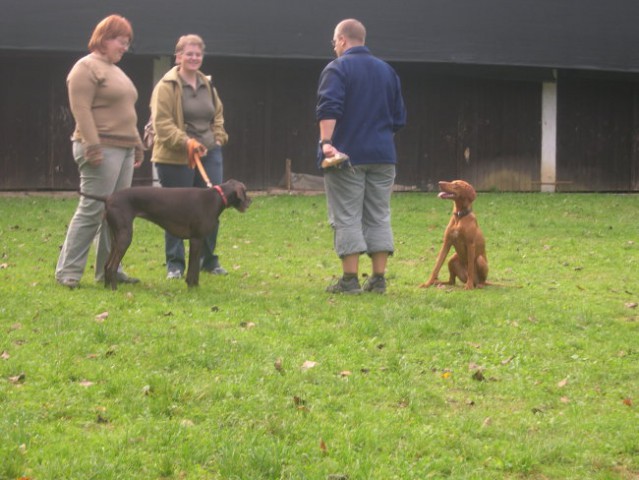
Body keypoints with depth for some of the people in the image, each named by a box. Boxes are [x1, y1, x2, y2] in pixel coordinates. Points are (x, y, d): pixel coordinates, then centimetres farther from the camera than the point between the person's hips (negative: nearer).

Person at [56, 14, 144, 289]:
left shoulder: (115, 71, 21)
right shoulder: (86, 68, -8)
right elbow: (81, 110, -16)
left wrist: (137, 144, 22)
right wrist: (93, 147, -23)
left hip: (124, 150, 9)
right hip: (101, 149, -9)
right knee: (92, 210, -10)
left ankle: (107, 269, 12)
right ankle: (68, 271, -6)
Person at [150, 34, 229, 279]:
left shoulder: (207, 85, 13)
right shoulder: (167, 86, -8)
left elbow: (218, 114, 26)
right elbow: (162, 123, -15)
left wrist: (218, 138, 11)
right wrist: (186, 142, -23)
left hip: (209, 154, 6)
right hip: (176, 158, -6)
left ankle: (208, 259, 19)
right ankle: (174, 264, 9)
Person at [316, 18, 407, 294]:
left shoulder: (337, 69, -4)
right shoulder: (387, 71, 16)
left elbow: (328, 109, -20)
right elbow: (399, 117, 18)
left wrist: (326, 142, -25)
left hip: (346, 156, -5)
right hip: (382, 157, 6)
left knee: (347, 218, -3)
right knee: (378, 217, 8)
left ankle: (350, 279, -6)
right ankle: (378, 279, 6)